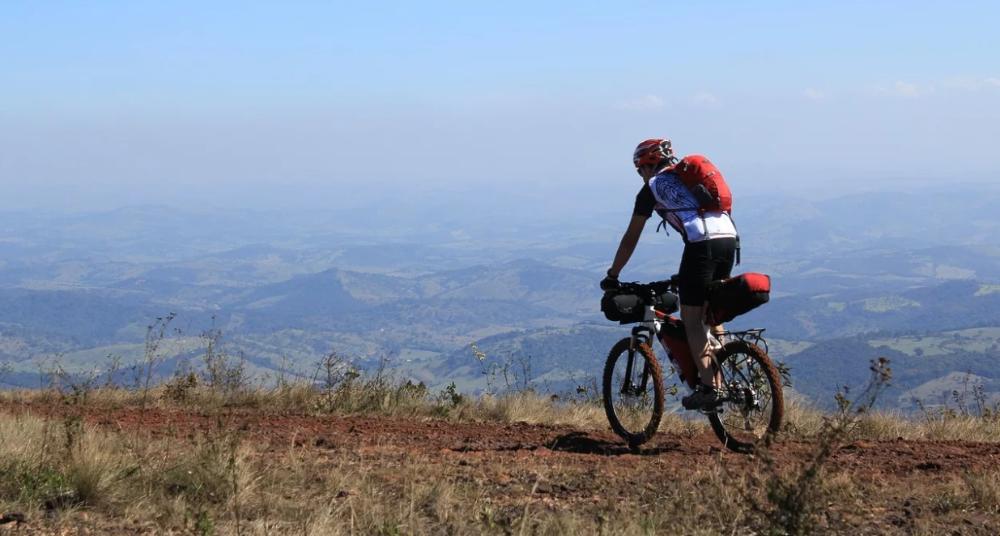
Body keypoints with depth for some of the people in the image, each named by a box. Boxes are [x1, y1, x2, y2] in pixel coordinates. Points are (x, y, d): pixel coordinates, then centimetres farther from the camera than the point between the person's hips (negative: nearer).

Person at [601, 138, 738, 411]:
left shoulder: (653, 186, 13)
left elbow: (631, 237, 15)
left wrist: (612, 276, 24)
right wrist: (686, 274, 46)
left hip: (702, 243, -7)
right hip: (729, 238, 7)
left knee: (691, 318, 2)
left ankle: (707, 388, -4)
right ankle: (720, 384, 15)